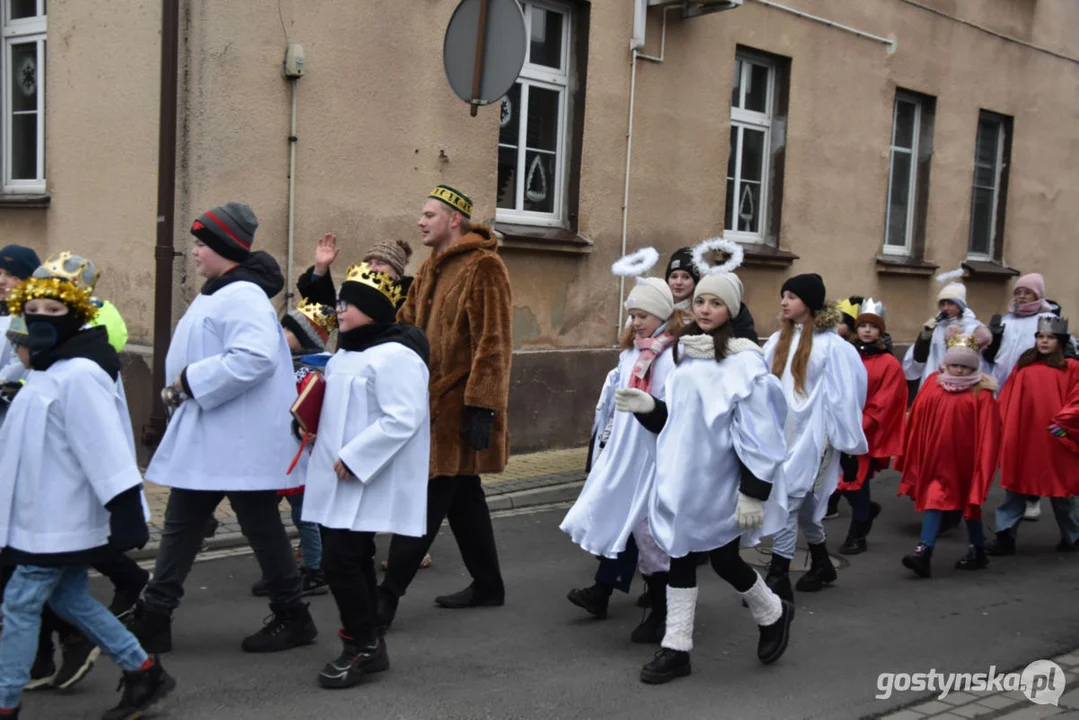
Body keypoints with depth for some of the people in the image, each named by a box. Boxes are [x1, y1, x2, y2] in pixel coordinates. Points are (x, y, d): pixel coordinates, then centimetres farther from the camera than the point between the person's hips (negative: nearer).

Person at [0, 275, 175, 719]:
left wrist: (126, 511, -30)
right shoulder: (49, 373, 12)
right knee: (69, 599, 16)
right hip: (47, 515, 10)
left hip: (60, 518, -10)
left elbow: (105, 447, -26)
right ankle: (144, 673, 23)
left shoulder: (79, 374, -19)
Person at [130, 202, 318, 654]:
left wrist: (192, 380, -24)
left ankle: (293, 618, 16)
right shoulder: (218, 294, 15)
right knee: (180, 525, 12)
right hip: (206, 437, 11)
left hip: (241, 442, -11)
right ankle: (153, 620, 19)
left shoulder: (242, 296, -18)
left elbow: (255, 357, -34)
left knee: (261, 528, 2)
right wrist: (183, 389, 7)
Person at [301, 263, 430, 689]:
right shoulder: (347, 352, 15)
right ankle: (368, 645, 24)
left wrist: (353, 457, -24)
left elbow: (402, 420, -25)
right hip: (342, 478, 10)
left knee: (341, 561, -10)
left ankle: (362, 647, 5)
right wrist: (313, 427, 9)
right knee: (353, 560, 14)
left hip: (367, 482, -10)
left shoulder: (395, 355, -18)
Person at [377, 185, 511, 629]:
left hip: (457, 407, -9)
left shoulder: (482, 267, -12)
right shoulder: (432, 268, 16)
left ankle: (388, 595, -2)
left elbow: (492, 342, -18)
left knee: (426, 501, -6)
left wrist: (481, 406, -21)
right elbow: (405, 324, 17)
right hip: (432, 402, 9)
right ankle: (488, 585, 26)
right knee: (462, 497, 15)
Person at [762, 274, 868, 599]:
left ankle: (778, 576, -6)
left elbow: (841, 395, -6)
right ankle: (821, 565, 33)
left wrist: (843, 437, -5)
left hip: (810, 434, -6)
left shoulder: (830, 344, -7)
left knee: (789, 500, -11)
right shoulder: (778, 341, 9)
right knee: (802, 504, 15)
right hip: (781, 432, 6)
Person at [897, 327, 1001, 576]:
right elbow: (917, 421, 5)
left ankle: (978, 552, 28)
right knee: (934, 499, -2)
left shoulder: (981, 394, -10)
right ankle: (924, 552, -4)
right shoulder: (933, 383, 1)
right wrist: (917, 457, 6)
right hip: (936, 458, 3)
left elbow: (987, 434, -11)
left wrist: (983, 465, -12)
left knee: (969, 502, 10)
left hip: (964, 460, -3)